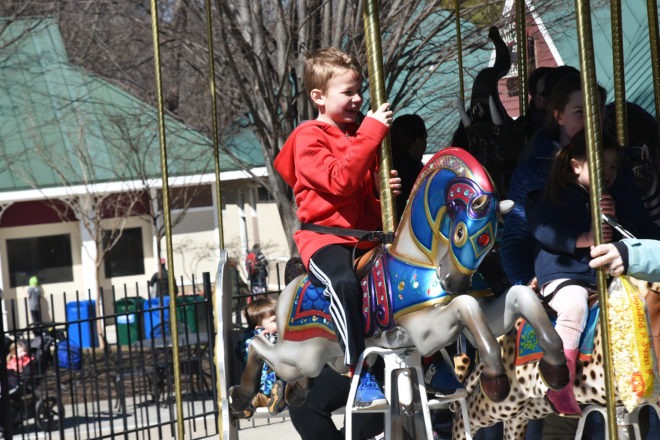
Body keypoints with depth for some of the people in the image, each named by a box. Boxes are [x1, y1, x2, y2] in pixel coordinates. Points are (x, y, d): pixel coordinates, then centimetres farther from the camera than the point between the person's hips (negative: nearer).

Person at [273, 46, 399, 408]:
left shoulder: (361, 134, 16)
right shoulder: (309, 138, -5)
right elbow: (340, 180, -21)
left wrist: (388, 188, 5)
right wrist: (371, 132, -21)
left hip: (367, 236, 7)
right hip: (324, 237, -7)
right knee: (344, 283, -36)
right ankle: (359, 376, -33)